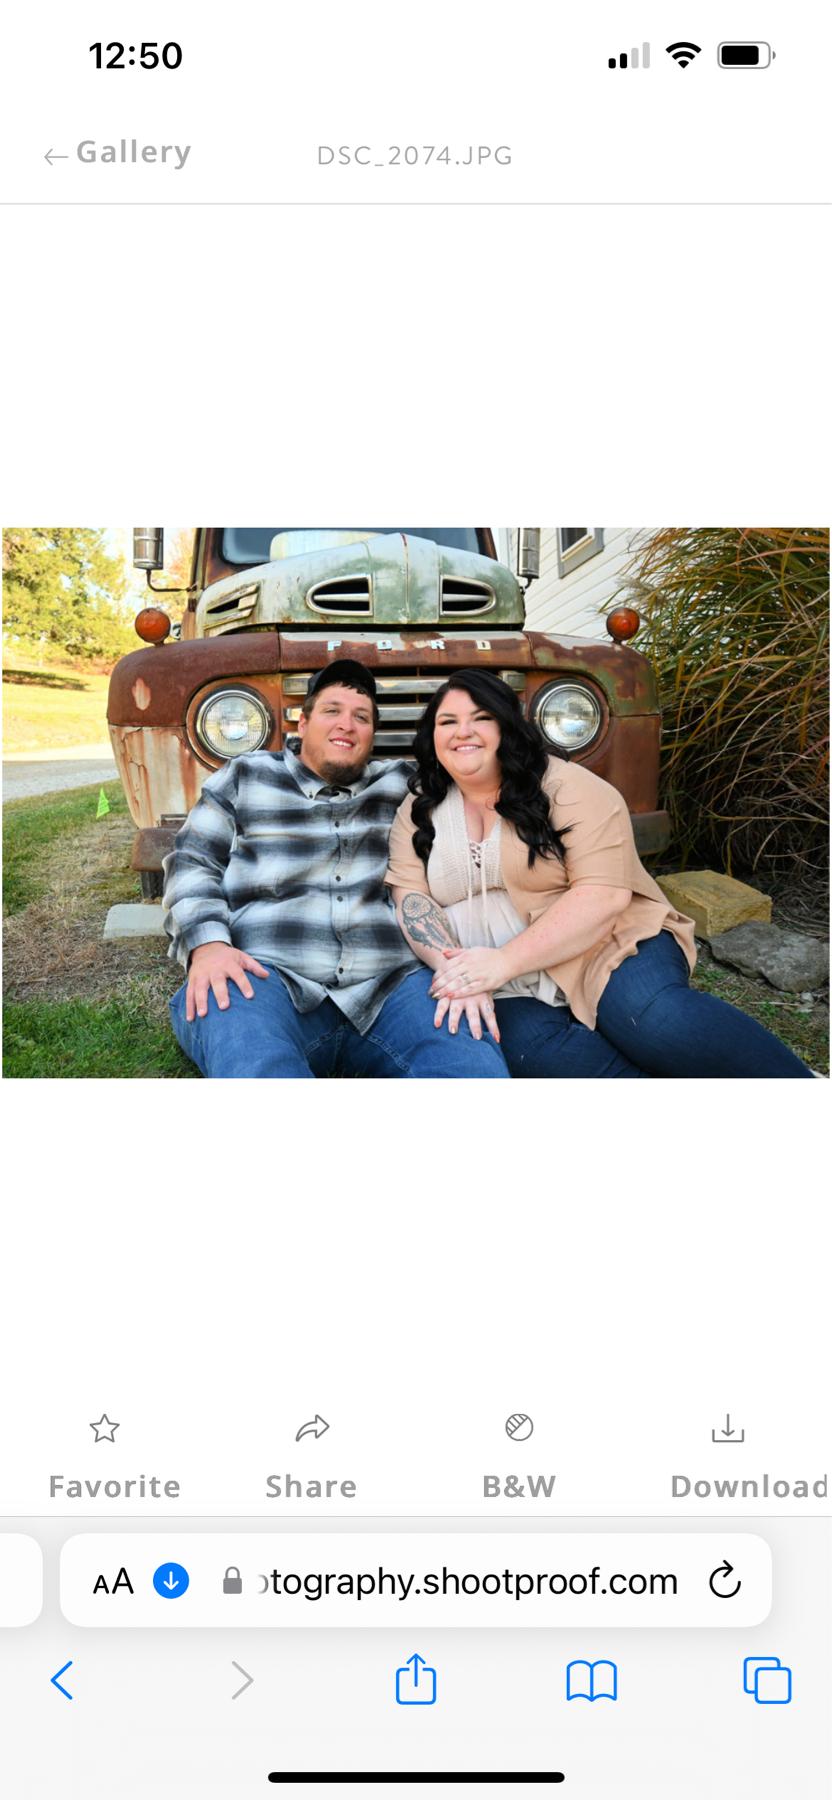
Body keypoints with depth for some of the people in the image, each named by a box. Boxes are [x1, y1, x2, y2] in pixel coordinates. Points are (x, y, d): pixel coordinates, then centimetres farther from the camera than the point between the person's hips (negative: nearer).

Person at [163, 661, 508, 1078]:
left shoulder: (403, 786, 23)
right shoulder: (245, 777, 21)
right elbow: (191, 863, 13)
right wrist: (208, 943, -9)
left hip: (389, 983, 2)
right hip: (265, 976, -1)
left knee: (476, 1066, -31)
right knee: (255, 1067, -39)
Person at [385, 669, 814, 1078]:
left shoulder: (565, 787, -5)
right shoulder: (417, 813, 9)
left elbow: (605, 893, -16)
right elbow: (409, 897, -3)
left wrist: (504, 960, -25)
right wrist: (454, 971, -23)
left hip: (604, 949, -2)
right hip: (510, 991, 3)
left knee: (653, 1016, -35)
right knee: (529, 1046, -33)